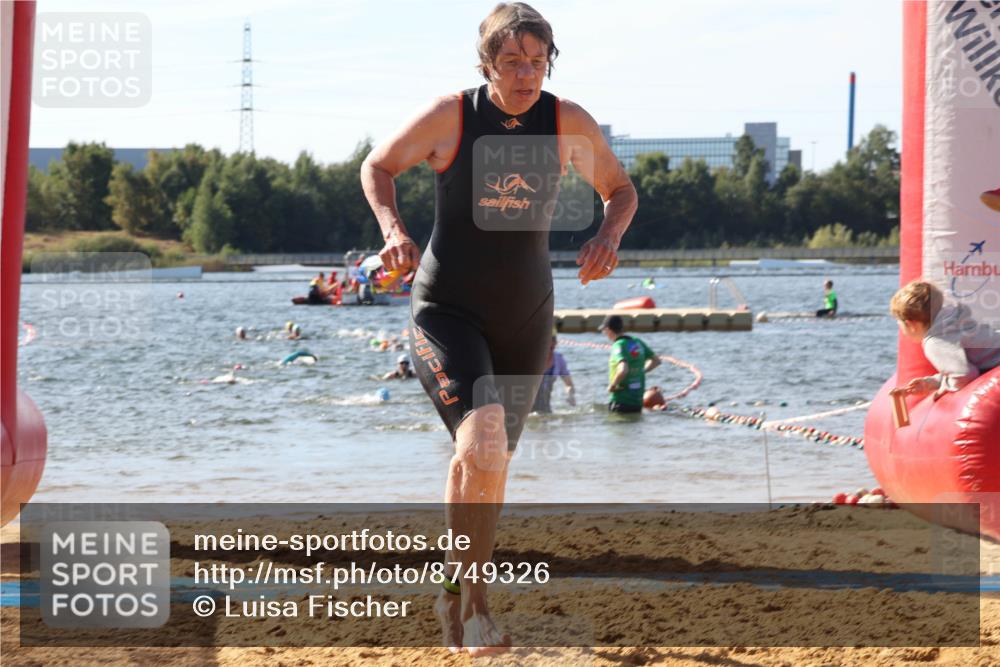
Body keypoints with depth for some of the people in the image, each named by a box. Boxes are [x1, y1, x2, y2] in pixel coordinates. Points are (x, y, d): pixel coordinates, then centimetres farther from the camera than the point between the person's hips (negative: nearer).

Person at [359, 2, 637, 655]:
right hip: (446, 310, -4)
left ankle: (455, 591, 36)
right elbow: (378, 167, 5)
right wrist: (393, 230, -13)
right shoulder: (450, 116, -11)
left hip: (525, 319, 4)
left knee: (487, 463, 15)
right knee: (483, 444, -25)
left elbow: (621, 190, 10)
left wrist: (609, 238, -11)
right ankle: (476, 598, -15)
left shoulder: (569, 123, -5)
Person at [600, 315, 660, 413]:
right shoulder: (637, 343, 6)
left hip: (621, 402, -7)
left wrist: (612, 385, -18)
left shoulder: (619, 346, -17)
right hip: (638, 401, 7)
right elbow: (656, 361, 18)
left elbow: (623, 370, -34)